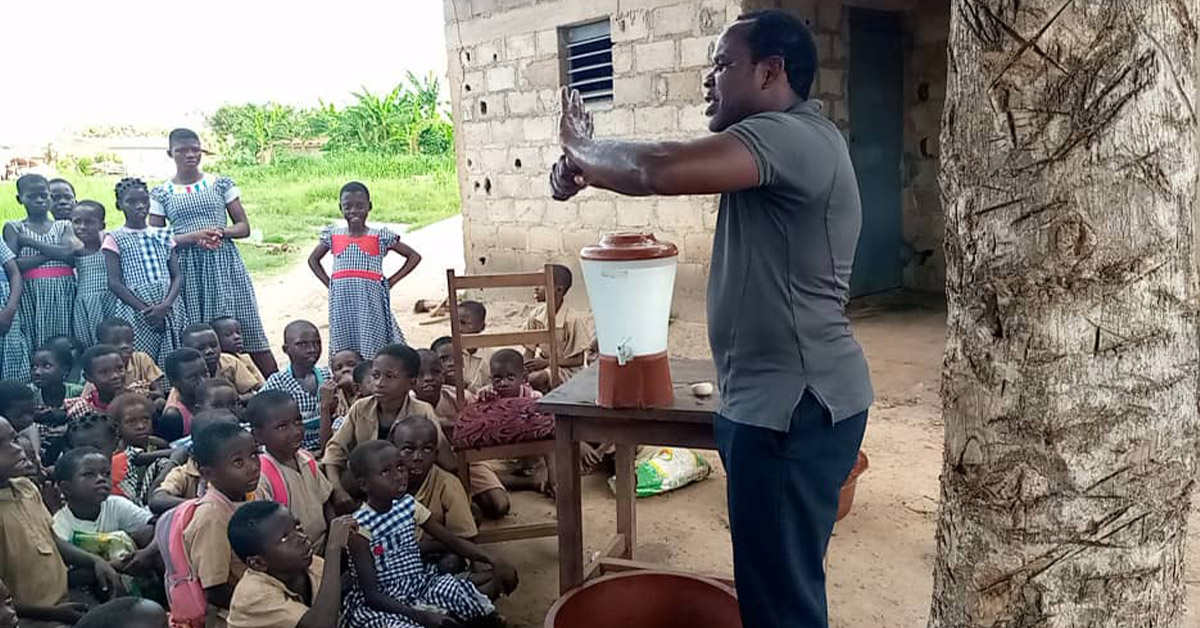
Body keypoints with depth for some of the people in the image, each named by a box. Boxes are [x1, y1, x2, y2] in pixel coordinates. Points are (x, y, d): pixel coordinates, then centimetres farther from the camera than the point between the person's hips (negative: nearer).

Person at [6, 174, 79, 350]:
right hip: (31, 295, -1)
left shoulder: (64, 227, 11)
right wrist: (53, 253, -10)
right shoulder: (14, 228, 7)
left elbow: (69, 255, -8)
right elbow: (13, 265, -7)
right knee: (33, 343, -3)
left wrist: (29, 241, -7)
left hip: (62, 295, 1)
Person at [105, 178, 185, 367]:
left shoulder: (163, 236, 13)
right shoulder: (115, 238, 4)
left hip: (169, 311, 3)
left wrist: (165, 306, -12)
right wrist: (145, 310, -13)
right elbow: (114, 282, -3)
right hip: (133, 310, -3)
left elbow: (177, 276, 6)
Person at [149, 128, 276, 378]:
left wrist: (223, 231, -13)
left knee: (247, 328, -3)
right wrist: (194, 236, -13)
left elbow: (244, 226, 8)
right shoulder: (160, 194, 6)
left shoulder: (221, 184, 8)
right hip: (187, 269, 0)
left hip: (224, 263, 0)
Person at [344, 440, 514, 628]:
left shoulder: (408, 505, -2)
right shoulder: (359, 527, -18)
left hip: (419, 585, 6)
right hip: (379, 603, -5)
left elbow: (453, 541, 3)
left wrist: (493, 561, -13)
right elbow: (371, 594, -20)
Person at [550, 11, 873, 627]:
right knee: (771, 576, 22)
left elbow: (658, 169, -32)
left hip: (795, 403, -10)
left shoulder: (791, 135, -19)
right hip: (771, 396, 10)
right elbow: (673, 169, 12)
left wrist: (581, 149, -12)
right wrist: (583, 167, -5)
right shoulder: (773, 141, 15)